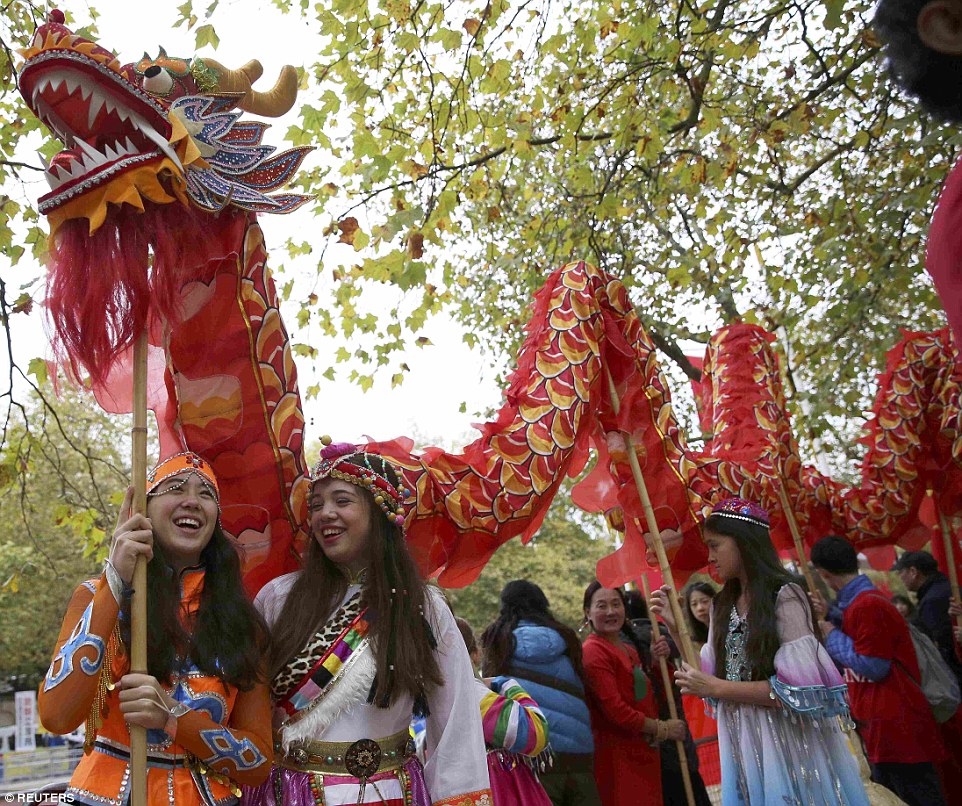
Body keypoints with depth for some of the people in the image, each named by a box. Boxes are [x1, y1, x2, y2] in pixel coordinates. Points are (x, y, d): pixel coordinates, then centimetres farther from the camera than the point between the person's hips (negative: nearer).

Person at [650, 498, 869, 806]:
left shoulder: (784, 596, -13)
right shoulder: (723, 605, 9)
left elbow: (797, 689, -19)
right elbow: (709, 674, 7)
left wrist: (717, 688, -18)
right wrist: (675, 624, 1)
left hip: (787, 744, -6)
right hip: (742, 745, 6)